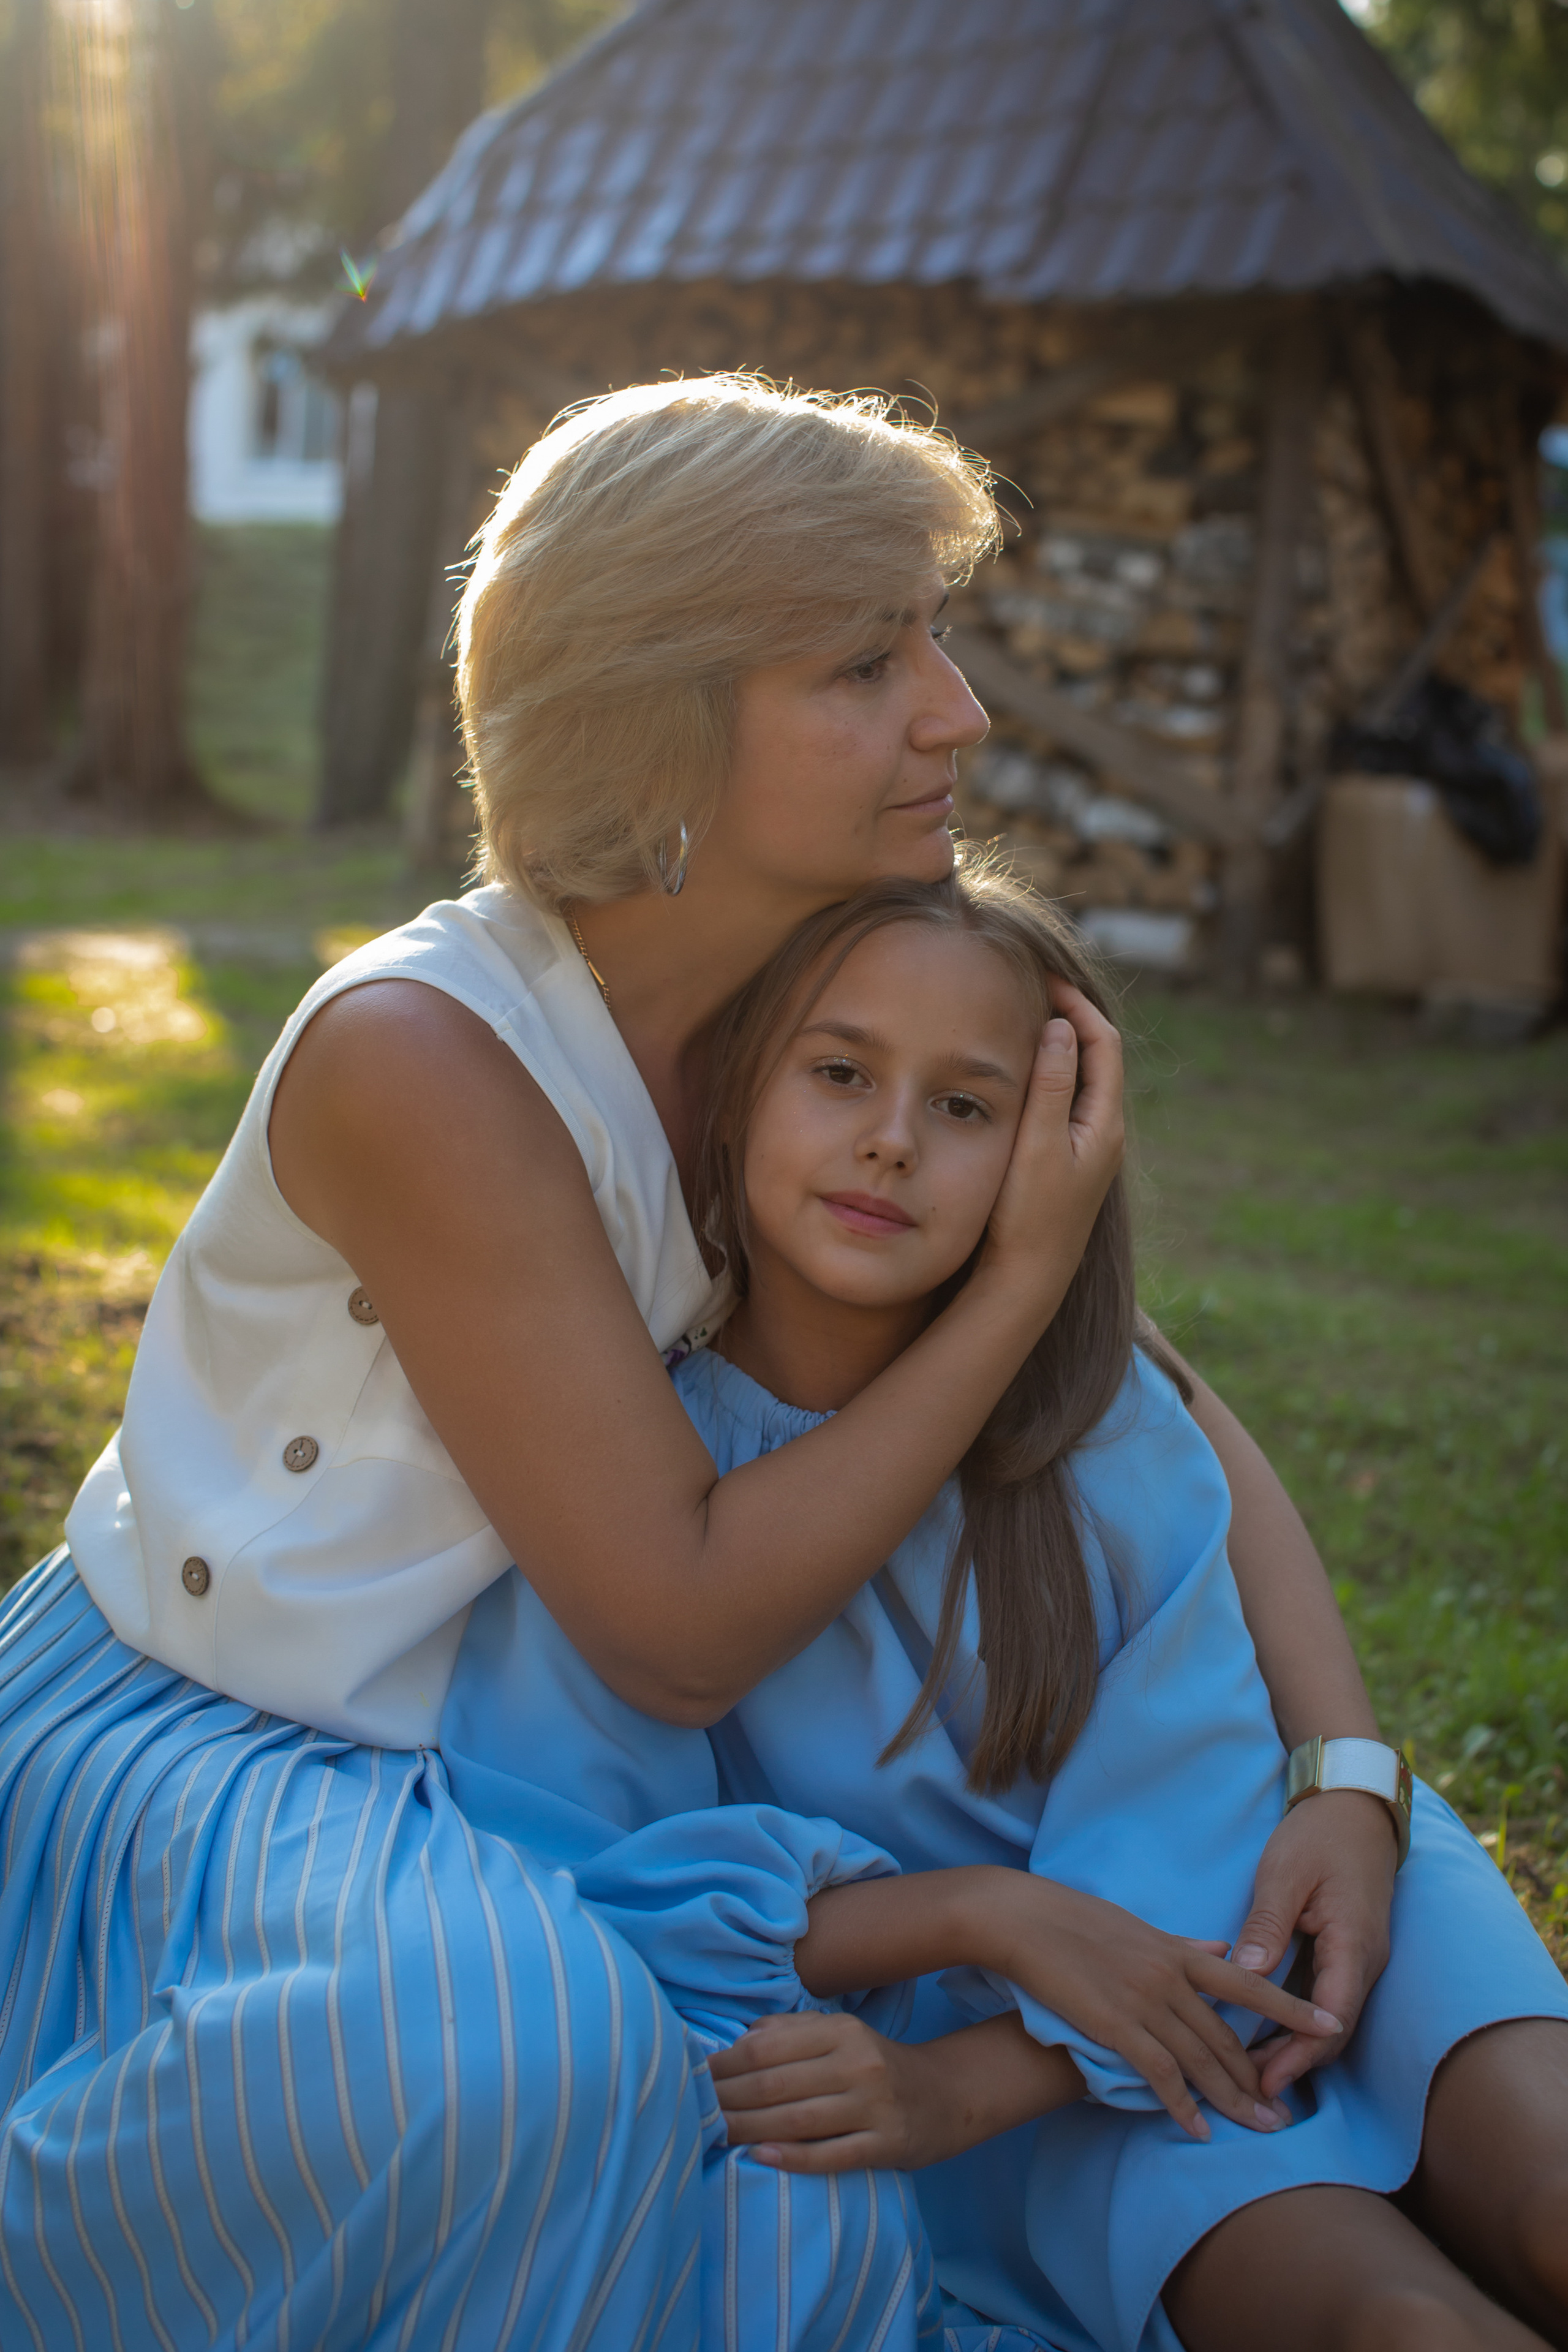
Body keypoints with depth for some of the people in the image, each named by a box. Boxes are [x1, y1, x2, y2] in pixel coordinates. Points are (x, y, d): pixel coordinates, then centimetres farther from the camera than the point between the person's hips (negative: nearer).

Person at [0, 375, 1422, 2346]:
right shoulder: (420, 1057, -28)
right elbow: (680, 1634, -25)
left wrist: (1342, 1774, -12)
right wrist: (1025, 1277, -24)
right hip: (177, 1744, -6)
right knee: (520, 2042, -34)